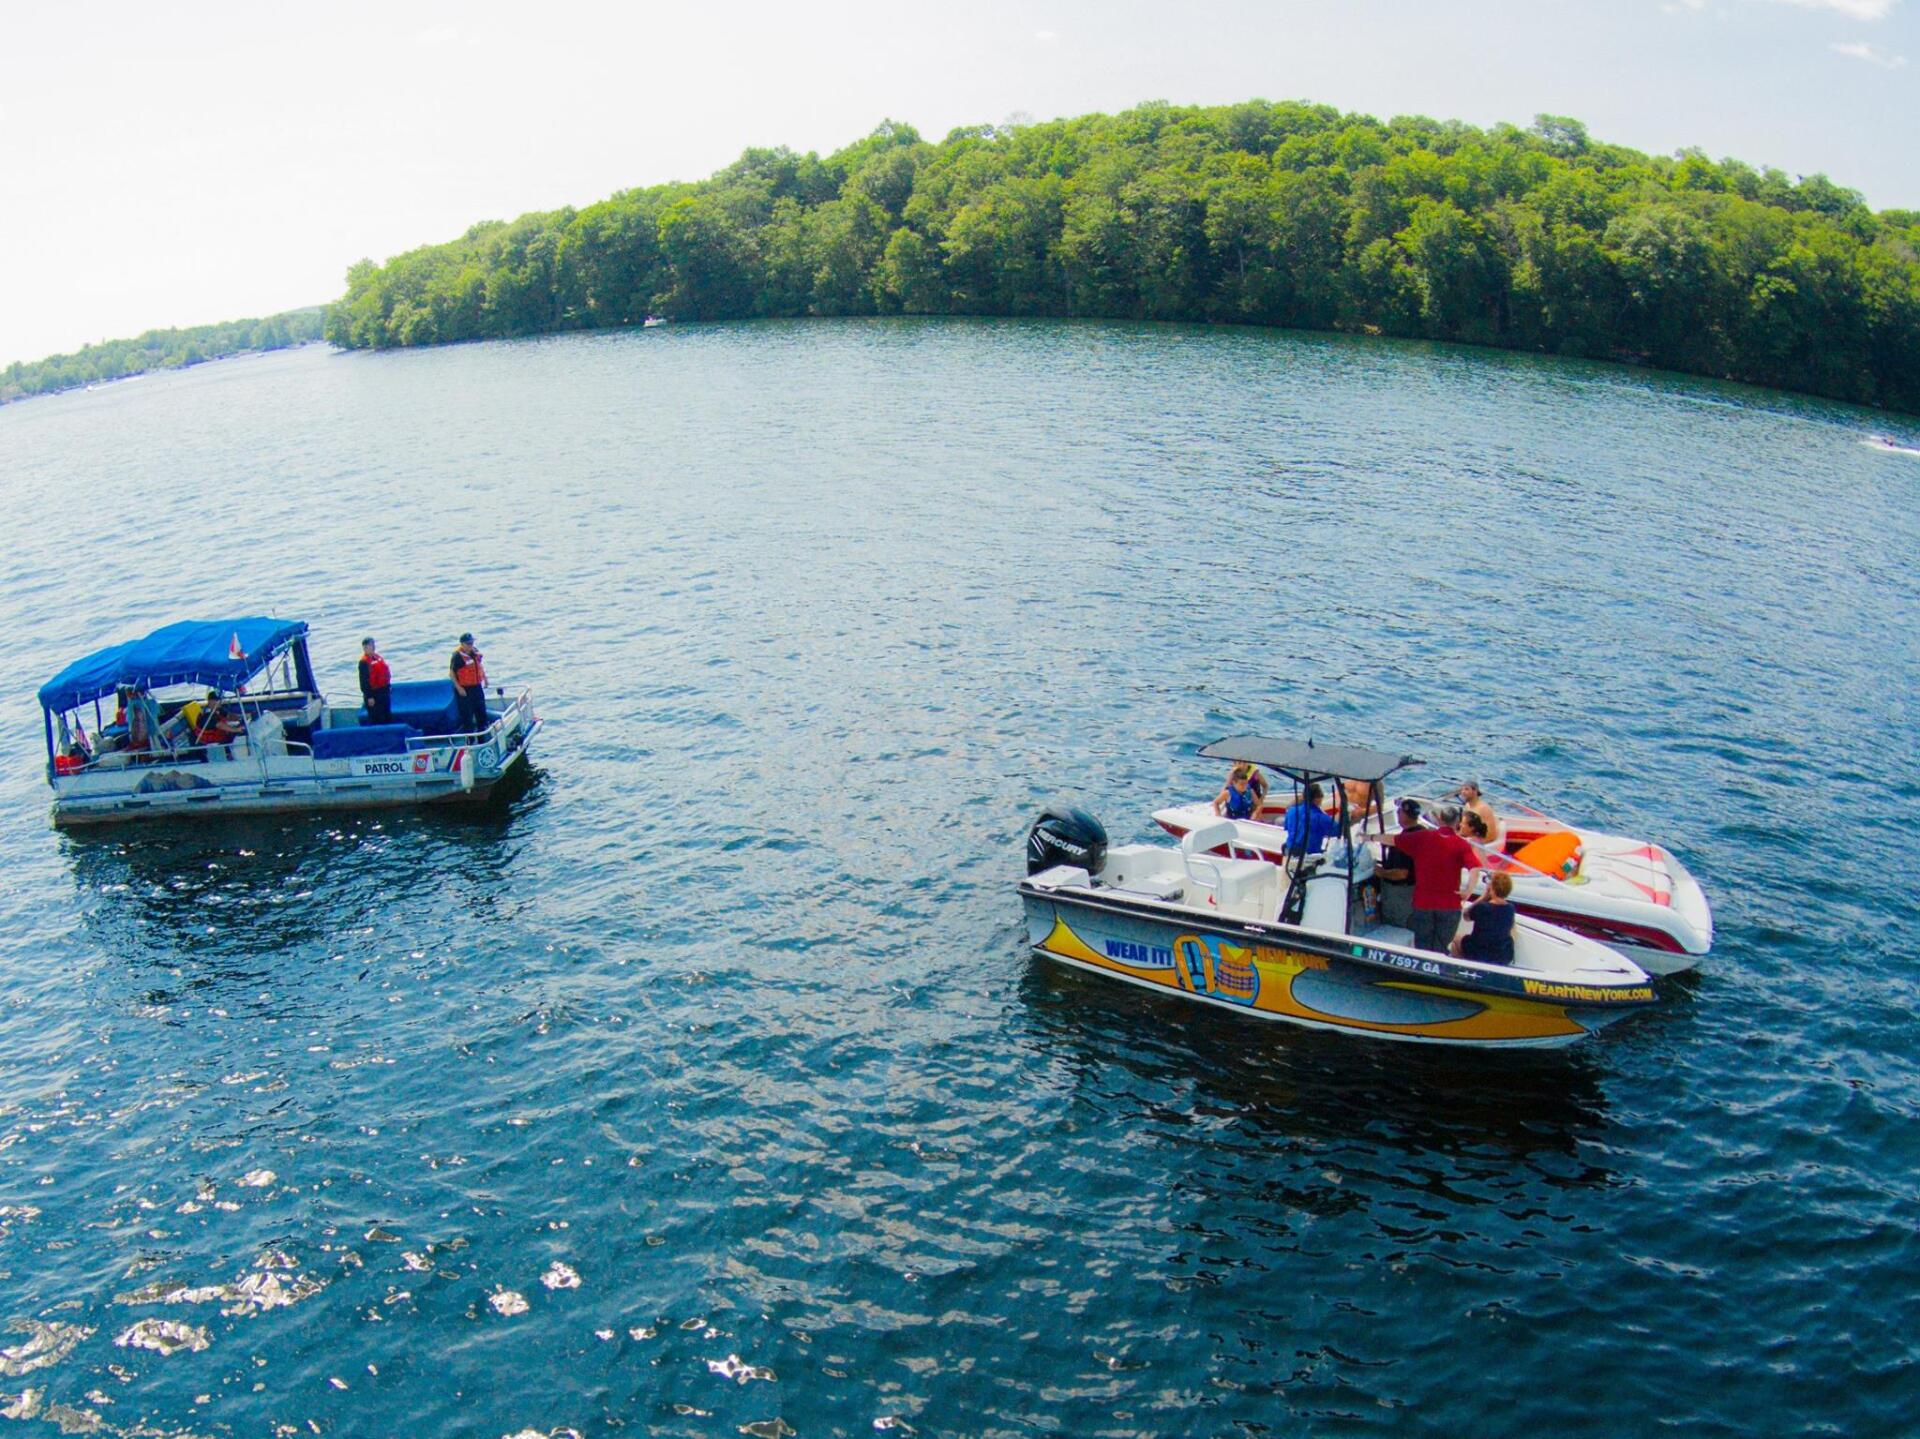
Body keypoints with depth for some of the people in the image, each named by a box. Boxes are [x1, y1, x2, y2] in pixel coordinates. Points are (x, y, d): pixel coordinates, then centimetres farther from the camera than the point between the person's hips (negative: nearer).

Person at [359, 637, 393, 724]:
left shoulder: (377, 657, 9)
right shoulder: (364, 662, -18)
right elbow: (364, 681, -21)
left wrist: (388, 686, 19)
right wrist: (369, 697, -22)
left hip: (384, 691, 9)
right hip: (374, 694, -9)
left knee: (387, 717, 17)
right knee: (375, 719, -3)